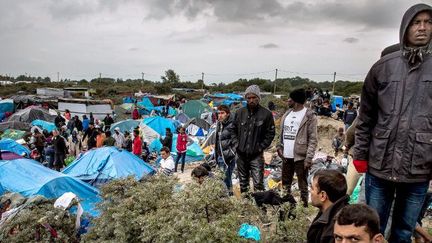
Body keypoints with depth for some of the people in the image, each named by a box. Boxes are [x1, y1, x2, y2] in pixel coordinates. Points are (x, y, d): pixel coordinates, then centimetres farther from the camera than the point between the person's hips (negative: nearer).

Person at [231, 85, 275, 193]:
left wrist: (261, 147, -8)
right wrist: (237, 144, 3)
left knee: (258, 183, -8)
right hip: (241, 154, 4)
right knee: (243, 182, 17)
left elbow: (270, 133, -2)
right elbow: (233, 130, 13)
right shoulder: (240, 112, 3)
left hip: (256, 155, -4)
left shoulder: (266, 114, -7)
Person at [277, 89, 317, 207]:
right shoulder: (287, 114, 12)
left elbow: (313, 139, -12)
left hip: (300, 157, -7)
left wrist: (308, 158, -18)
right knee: (285, 184, 18)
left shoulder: (309, 116, -9)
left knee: (302, 185, 4)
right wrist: (280, 147, 4)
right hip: (286, 156, 7)